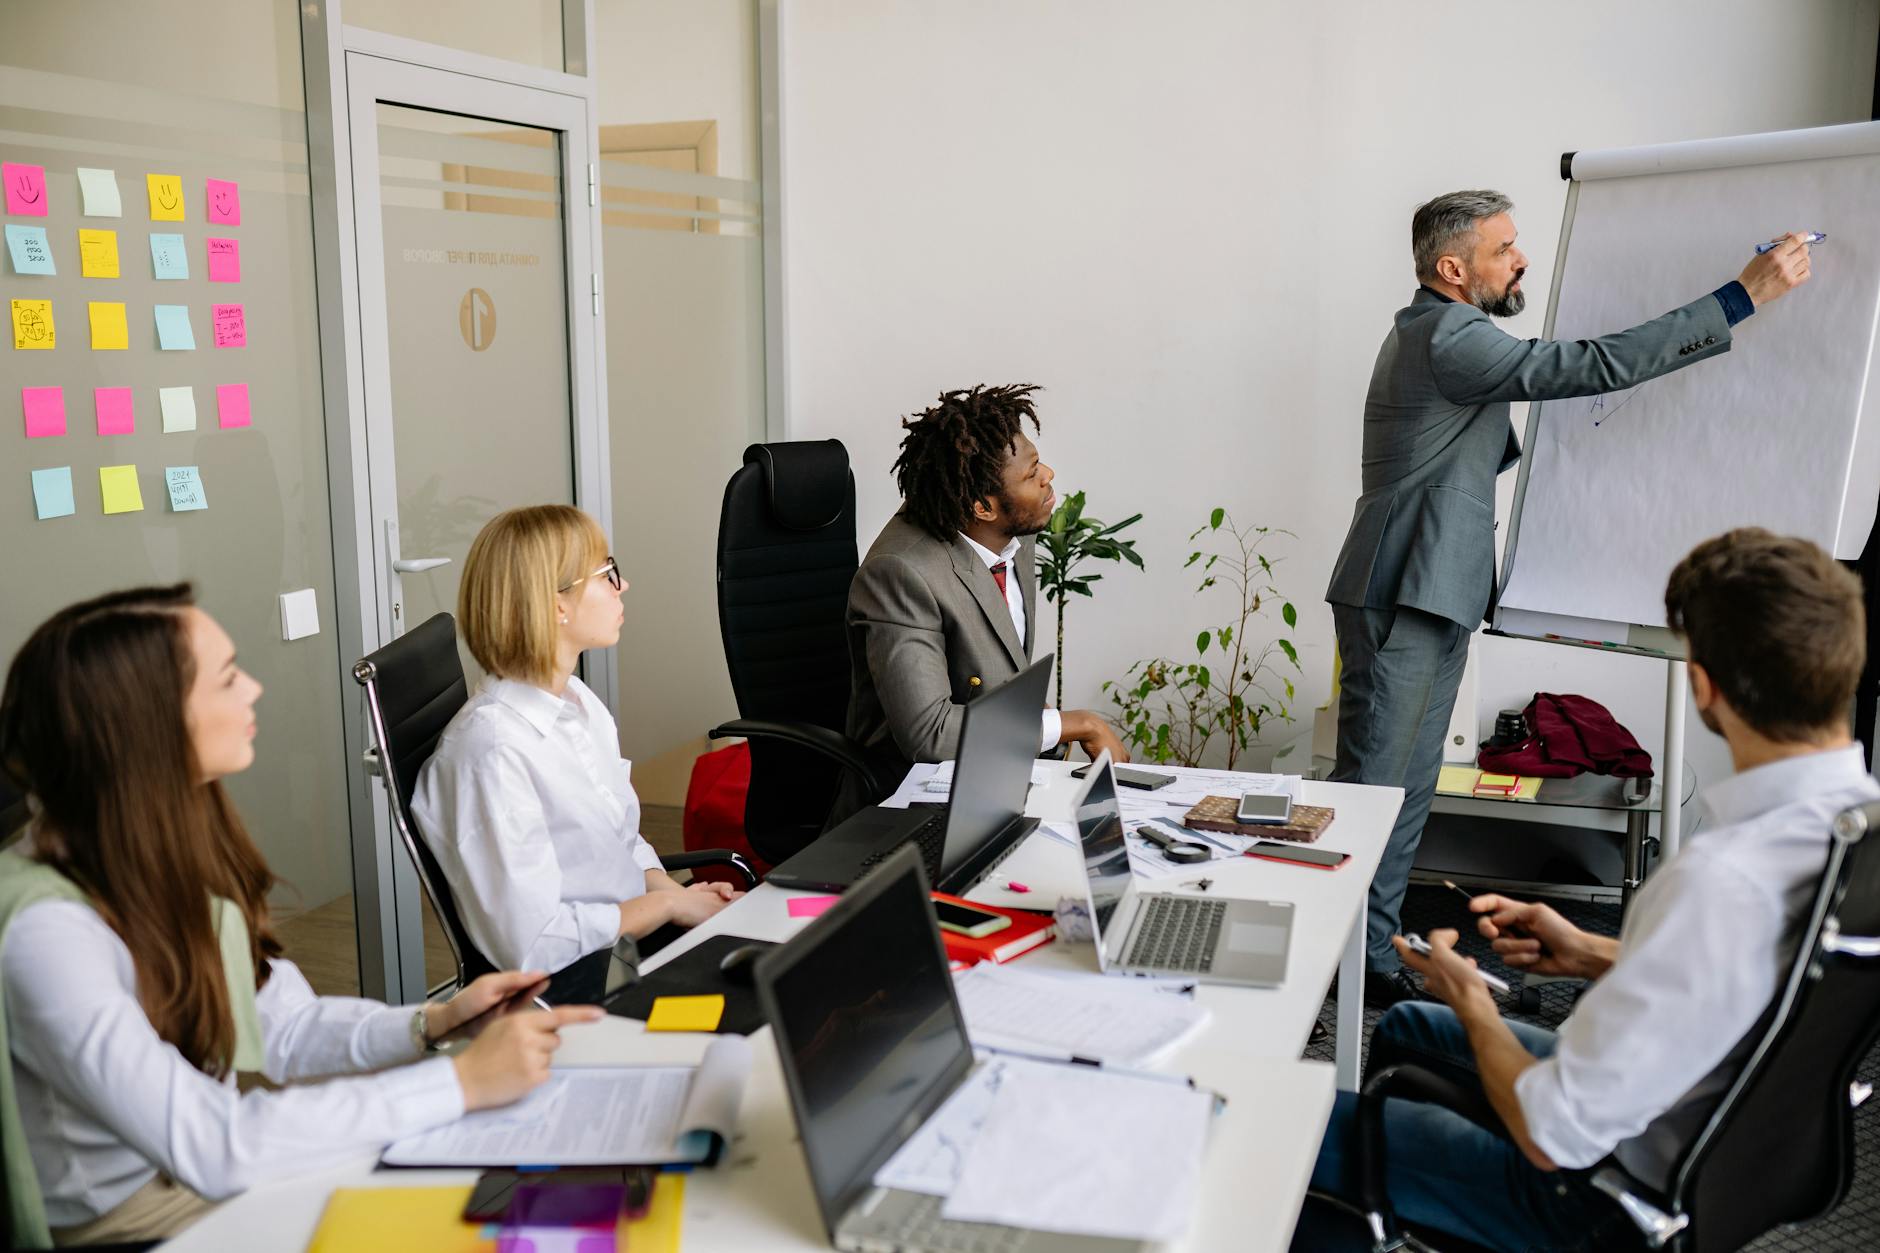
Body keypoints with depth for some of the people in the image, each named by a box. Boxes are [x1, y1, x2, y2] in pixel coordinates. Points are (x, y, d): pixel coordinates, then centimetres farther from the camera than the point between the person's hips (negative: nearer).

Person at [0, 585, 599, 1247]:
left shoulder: (181, 841, -2)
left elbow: (283, 1029, 4)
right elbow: (211, 1147, -31)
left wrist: (435, 1021, -13)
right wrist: (463, 1082, -29)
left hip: (212, 1162, 7)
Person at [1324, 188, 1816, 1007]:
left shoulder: (1428, 332, 19)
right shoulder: (1448, 339, -16)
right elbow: (1595, 364, -22)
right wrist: (1744, 295, -20)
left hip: (1429, 600, 11)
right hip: (1400, 601, -11)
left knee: (1407, 790, 12)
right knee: (1371, 786, -6)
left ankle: (1372, 953, 19)